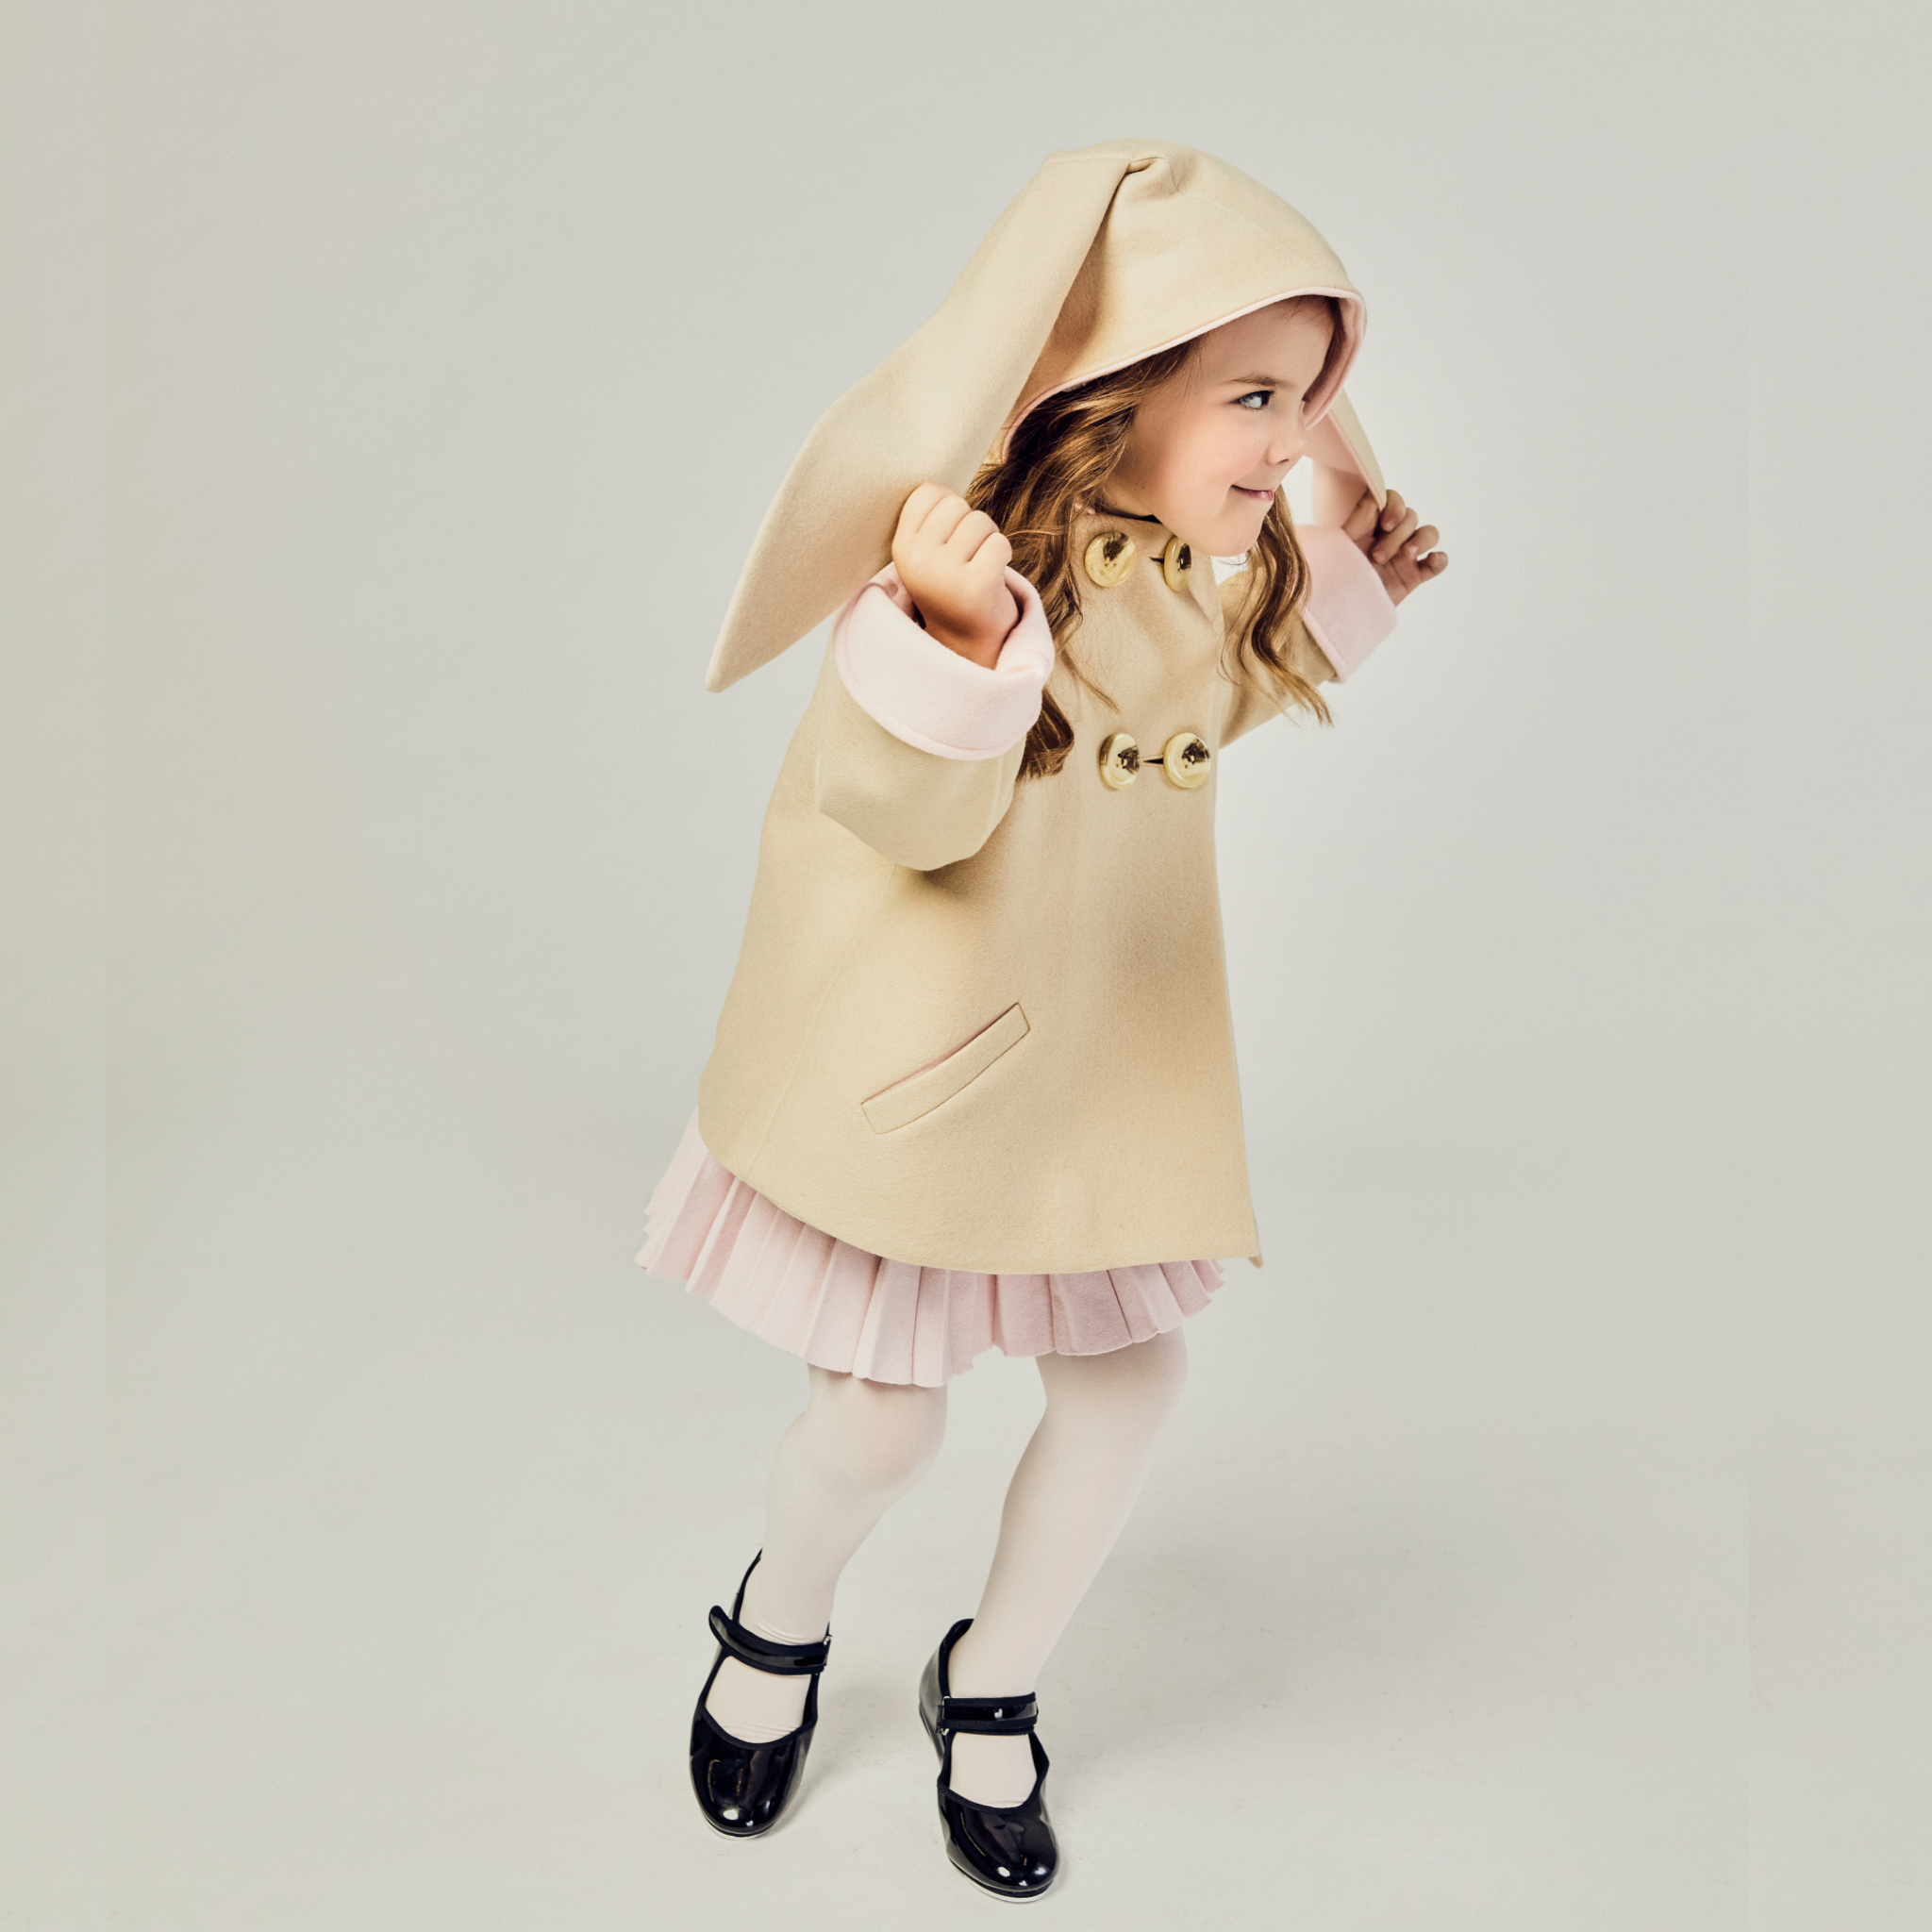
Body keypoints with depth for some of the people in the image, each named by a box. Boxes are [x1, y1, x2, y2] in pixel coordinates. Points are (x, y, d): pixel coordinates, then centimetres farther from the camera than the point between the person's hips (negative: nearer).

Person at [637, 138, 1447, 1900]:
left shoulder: (1184, 572, 1)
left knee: (1130, 1380, 12)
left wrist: (1340, 584, 9)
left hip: (1101, 1062, 7)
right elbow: (908, 816, -28)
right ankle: (775, 1636, 43)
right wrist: (957, 637, -46)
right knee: (880, 1423, 6)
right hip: (917, 1069, -7)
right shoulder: (964, 556, -23)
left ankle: (991, 1689, 38)